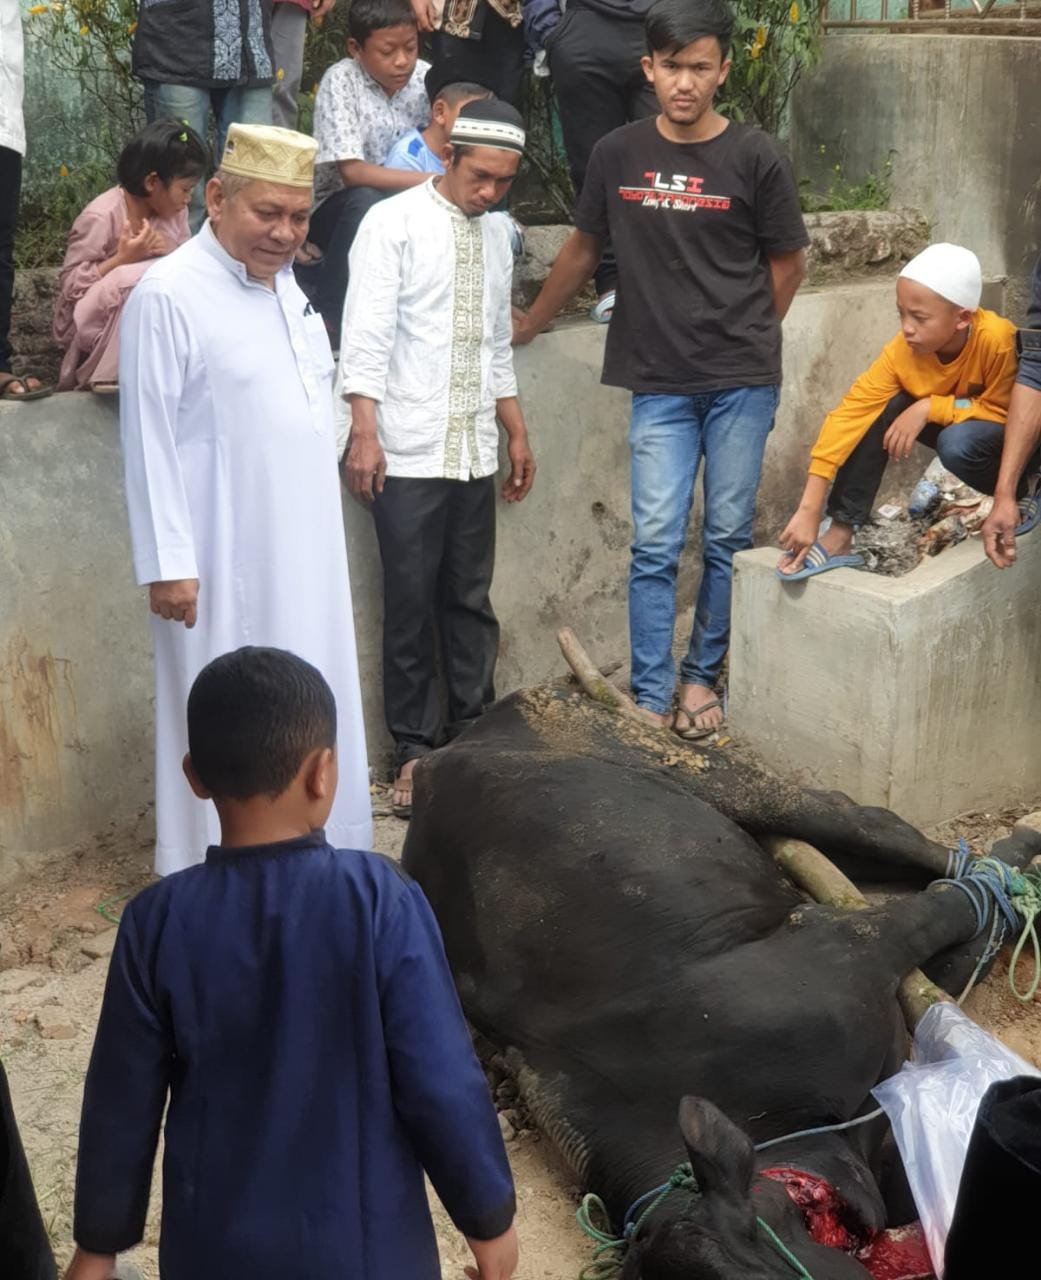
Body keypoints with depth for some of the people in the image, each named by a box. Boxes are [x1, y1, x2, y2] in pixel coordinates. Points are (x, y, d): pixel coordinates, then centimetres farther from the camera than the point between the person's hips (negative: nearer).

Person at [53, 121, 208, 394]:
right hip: (94, 324, -6)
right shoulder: (100, 217, -19)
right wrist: (122, 258, -29)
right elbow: (69, 287, -18)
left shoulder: (174, 211, 2)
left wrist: (170, 252, -18)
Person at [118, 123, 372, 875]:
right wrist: (168, 563, -17)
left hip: (303, 549, 8)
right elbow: (151, 440, -16)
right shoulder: (169, 296, -14)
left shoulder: (287, 284, 11)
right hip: (224, 560, -8)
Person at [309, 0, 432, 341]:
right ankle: (328, 316, -22)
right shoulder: (341, 80, -18)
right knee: (365, 202, -38)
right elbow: (352, 171, -27)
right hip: (337, 208, -3)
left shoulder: (424, 77, -7)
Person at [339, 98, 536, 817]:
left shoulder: (499, 233, 14)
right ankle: (415, 751, 11)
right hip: (408, 453, -5)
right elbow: (366, 335, -11)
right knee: (410, 604, 0)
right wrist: (365, 433, -18)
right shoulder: (394, 223, -5)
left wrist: (517, 432, 20)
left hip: (475, 452, 5)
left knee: (470, 599, 10)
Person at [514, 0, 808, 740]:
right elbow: (584, 249, 14)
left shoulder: (756, 158, -5)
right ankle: (652, 698, 5)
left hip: (743, 382, -1)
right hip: (660, 384, 1)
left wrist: (744, 339, 9)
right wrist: (528, 325, 21)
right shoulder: (617, 155, 0)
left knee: (728, 538, 7)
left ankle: (703, 675, 23)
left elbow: (788, 262, 6)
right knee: (656, 543, -3)